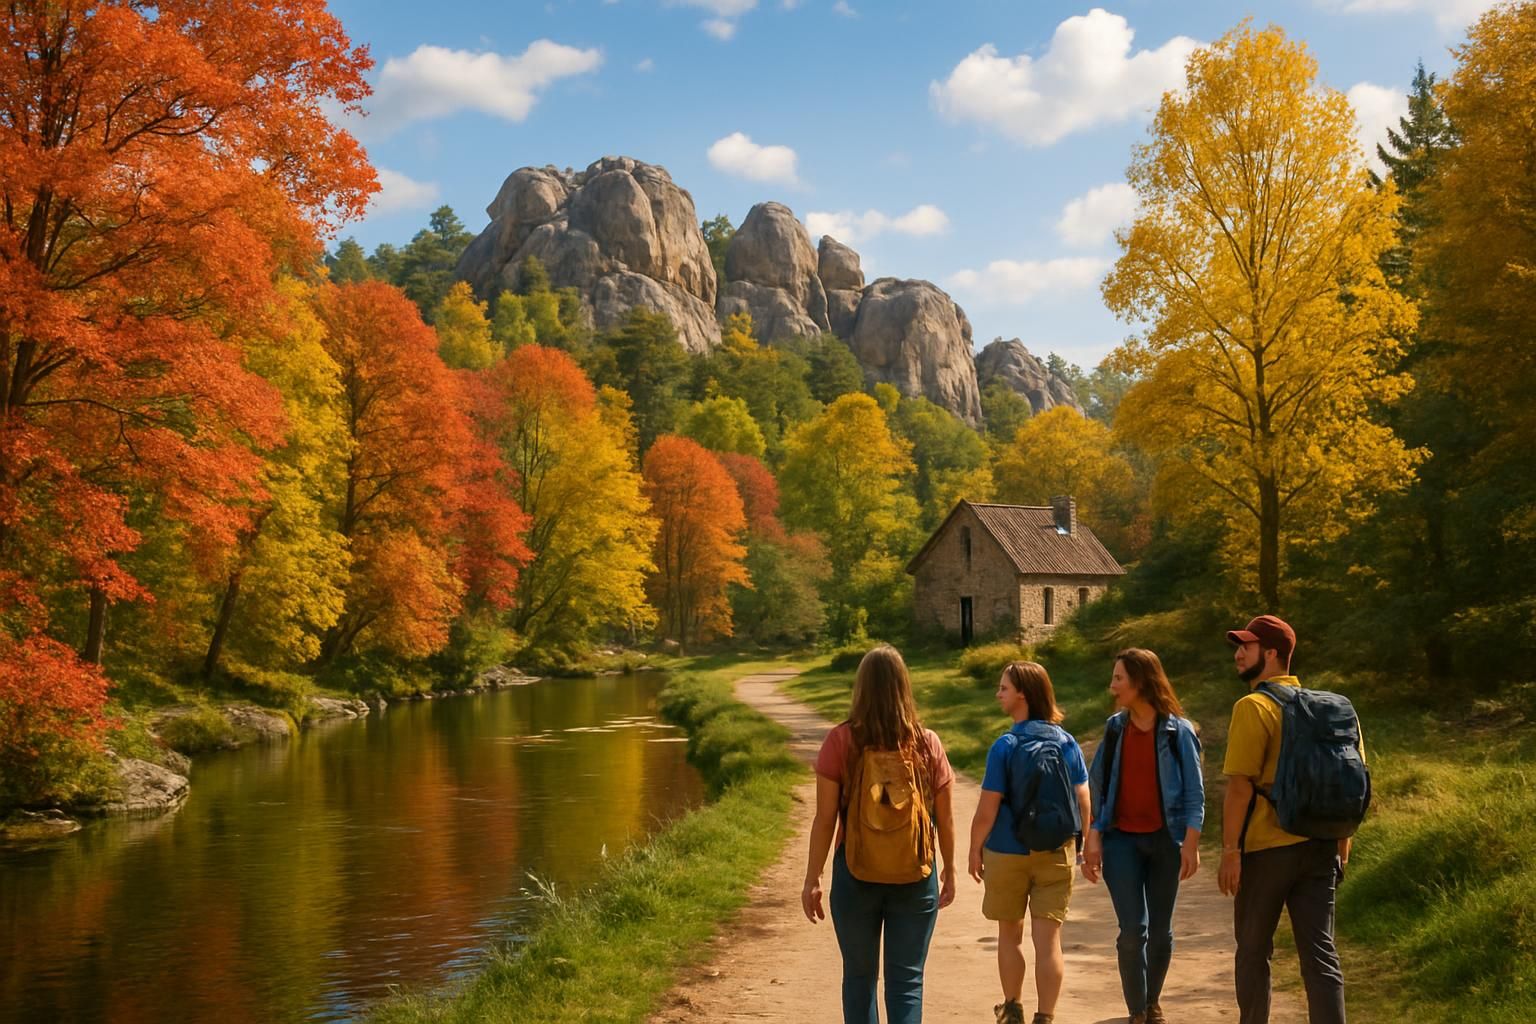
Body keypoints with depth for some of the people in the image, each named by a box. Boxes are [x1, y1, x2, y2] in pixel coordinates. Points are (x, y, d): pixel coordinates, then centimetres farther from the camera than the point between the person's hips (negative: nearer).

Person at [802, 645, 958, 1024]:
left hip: (857, 874, 0)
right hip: (915, 877, 1)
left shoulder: (841, 741, -9)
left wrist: (812, 879, 0)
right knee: (907, 981, 6)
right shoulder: (927, 743, -4)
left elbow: (825, 818, -8)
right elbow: (945, 817, 4)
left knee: (860, 977, 16)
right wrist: (949, 869, 18)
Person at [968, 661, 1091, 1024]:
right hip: (1057, 854, 2)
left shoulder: (1005, 746, -15)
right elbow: (1083, 801, 1)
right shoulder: (1068, 743, -3)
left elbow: (987, 809, -13)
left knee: (1010, 934, 17)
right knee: (1048, 940, 5)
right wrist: (1079, 844, 14)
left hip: (1008, 854, -2)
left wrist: (975, 849, 1)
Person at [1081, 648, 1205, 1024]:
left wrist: (1191, 844, -9)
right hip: (1122, 839, 1)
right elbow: (1096, 785, 7)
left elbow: (1194, 792, -3)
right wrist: (1092, 839, 1)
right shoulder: (1115, 728, 4)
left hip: (1165, 839, -1)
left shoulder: (1178, 731, -4)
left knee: (1160, 930, 9)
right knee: (1133, 929, -8)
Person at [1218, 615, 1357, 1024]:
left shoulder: (1253, 707, -11)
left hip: (1266, 849, -5)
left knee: (1254, 951, 11)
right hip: (1319, 848, 5)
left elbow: (1240, 787, -16)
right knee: (1320, 953, 4)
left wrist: (1230, 850, -11)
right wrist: (1341, 849, 19)